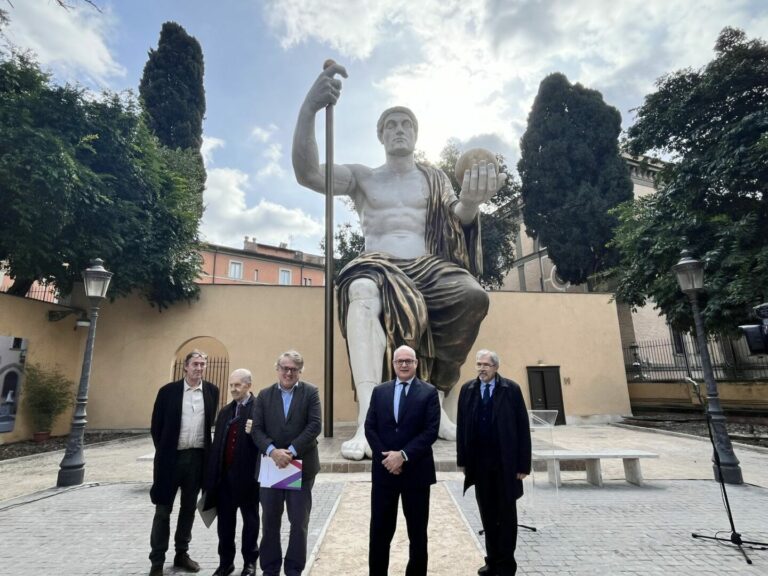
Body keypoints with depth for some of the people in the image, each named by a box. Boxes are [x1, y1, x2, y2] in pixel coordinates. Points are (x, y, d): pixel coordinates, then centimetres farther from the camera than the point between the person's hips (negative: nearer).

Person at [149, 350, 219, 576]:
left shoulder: (212, 391, 1)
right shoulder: (168, 391, -5)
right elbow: (156, 425, 1)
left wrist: (207, 450, 8)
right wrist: (163, 451, 3)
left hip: (198, 457, 3)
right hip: (172, 457, -2)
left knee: (189, 508, 14)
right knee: (163, 510, 6)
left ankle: (181, 554, 29)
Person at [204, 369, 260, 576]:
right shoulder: (225, 411, 11)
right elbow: (217, 444, 10)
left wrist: (255, 433, -31)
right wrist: (212, 475, 7)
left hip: (247, 474, -5)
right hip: (225, 474, 5)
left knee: (250, 519, 10)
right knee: (224, 520, 13)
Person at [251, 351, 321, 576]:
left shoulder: (310, 392, -2)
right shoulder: (264, 395, 5)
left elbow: (314, 426, -11)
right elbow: (257, 429, -1)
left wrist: (291, 451, -17)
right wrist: (273, 451, -16)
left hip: (301, 465, -2)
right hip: (271, 465, 2)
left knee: (299, 522, 8)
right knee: (269, 521, 13)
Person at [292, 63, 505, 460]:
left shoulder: (433, 179, 22)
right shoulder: (362, 177, 16)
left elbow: (459, 219, 5)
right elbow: (307, 174, -1)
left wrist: (471, 200, -22)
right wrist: (309, 108, -17)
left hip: (427, 266, 2)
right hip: (379, 265, -1)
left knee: (473, 296, -31)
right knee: (362, 290, -39)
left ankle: (434, 400, -18)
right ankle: (368, 420, -47)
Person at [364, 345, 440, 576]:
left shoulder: (429, 392, -4)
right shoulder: (380, 391, 5)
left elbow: (431, 431, -12)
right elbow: (370, 428, 2)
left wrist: (403, 455, -18)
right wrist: (385, 456, -11)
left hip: (416, 470, -2)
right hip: (384, 469, 2)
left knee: (417, 532, 13)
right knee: (379, 530, 11)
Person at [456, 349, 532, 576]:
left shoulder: (511, 389, -6)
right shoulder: (467, 390, 2)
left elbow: (523, 428, -6)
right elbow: (462, 427, 4)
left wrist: (523, 464, -8)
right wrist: (463, 459, 2)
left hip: (505, 463, -3)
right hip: (479, 463, 3)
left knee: (506, 515, 11)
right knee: (487, 515, 14)